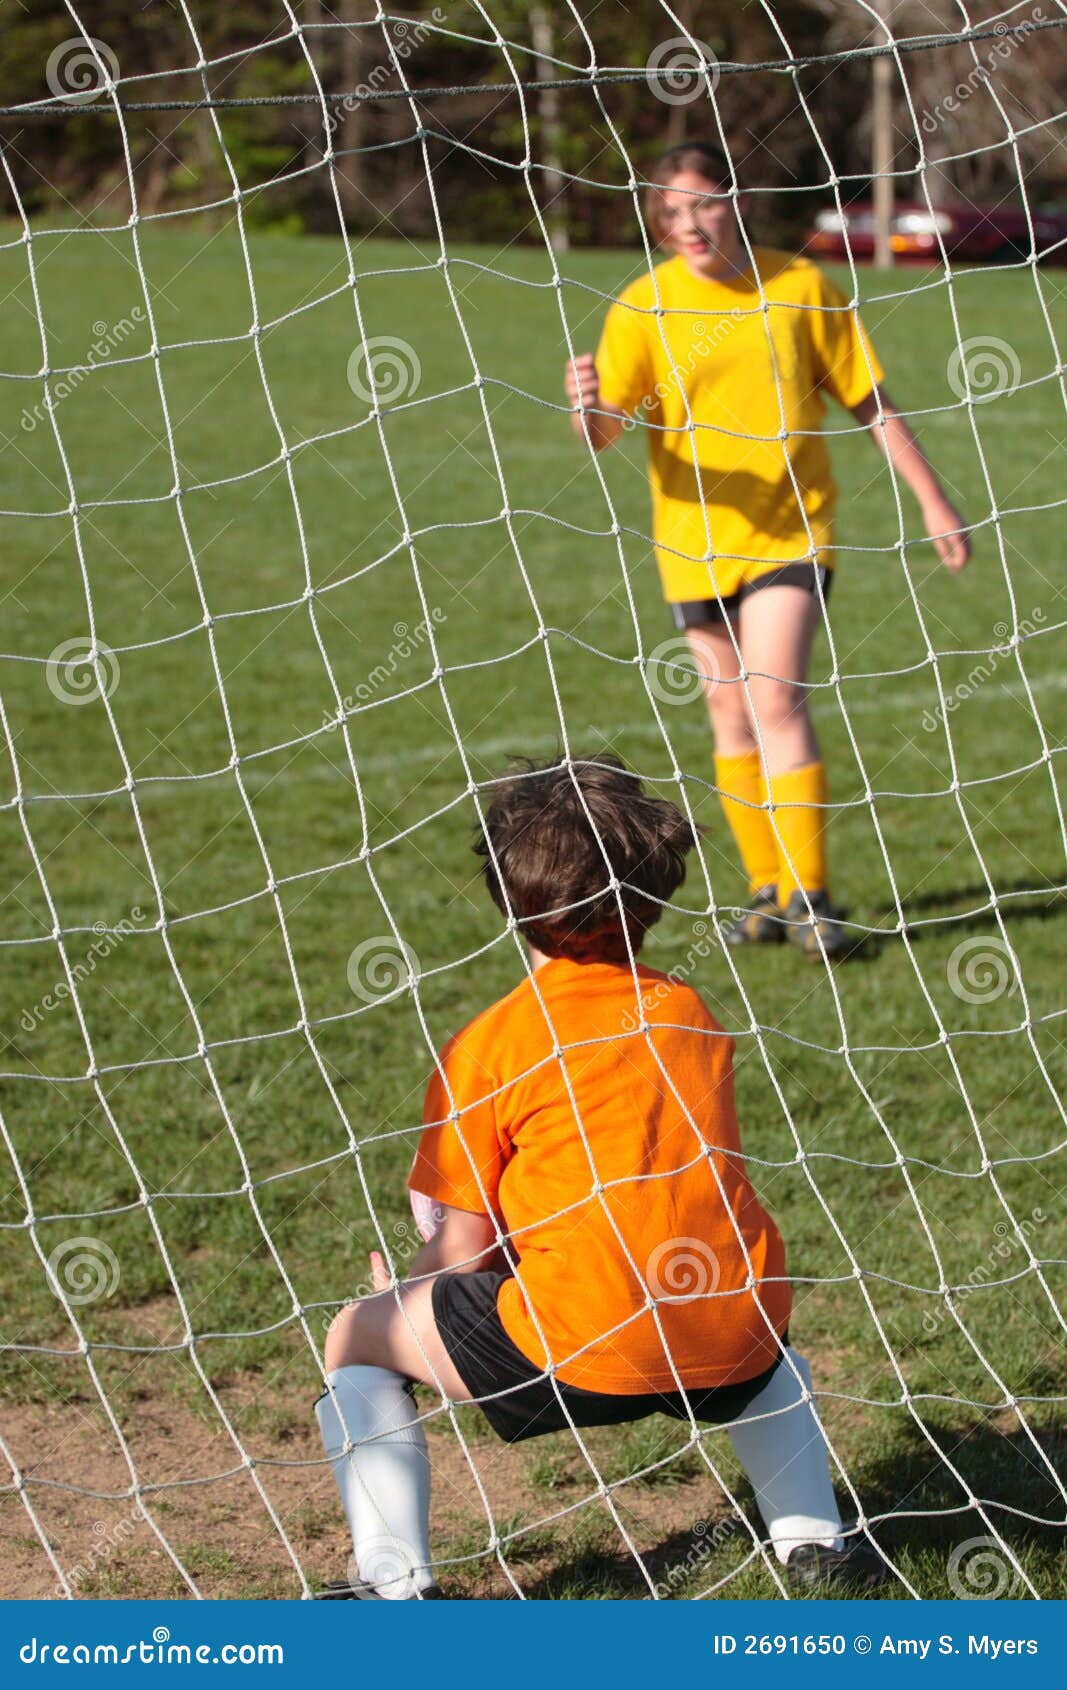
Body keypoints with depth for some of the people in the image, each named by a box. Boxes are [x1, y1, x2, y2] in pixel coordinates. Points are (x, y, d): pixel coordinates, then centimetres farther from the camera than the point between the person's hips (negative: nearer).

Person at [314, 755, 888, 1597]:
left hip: (582, 1348, -5)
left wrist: (404, 1287, 24)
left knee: (359, 1337, 15)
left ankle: (395, 1582, 7)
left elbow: (467, 1251, 0)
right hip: (733, 1338, 5)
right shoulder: (692, 1013, 14)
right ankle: (816, 1541, 32)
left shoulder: (484, 1051, 0)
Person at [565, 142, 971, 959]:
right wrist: (588, 408, -35)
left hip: (791, 530, -2)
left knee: (777, 700, -15)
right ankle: (769, 890, 22)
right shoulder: (645, 305, -3)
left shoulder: (801, 287, -2)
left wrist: (934, 500, 7)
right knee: (733, 716, 8)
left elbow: (871, 402, 6)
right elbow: (605, 431, -11)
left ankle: (808, 896, -9)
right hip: (698, 538, 2)